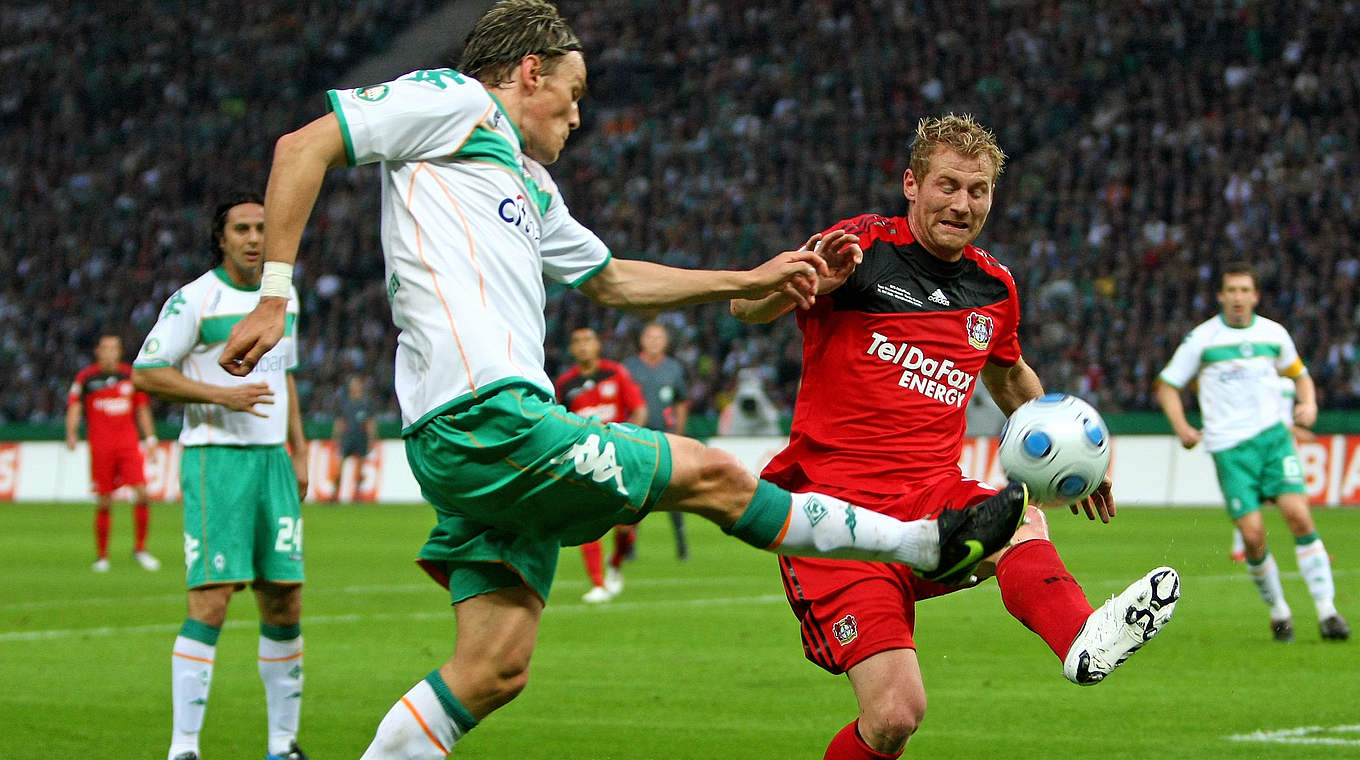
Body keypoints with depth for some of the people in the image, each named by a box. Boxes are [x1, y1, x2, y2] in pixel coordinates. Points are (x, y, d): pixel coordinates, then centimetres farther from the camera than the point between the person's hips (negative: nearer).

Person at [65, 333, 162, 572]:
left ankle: (140, 549, 0)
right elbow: (74, 406, -1)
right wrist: (72, 433, -18)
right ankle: (101, 555, 10)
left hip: (128, 443, 2)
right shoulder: (86, 377, 3)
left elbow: (142, 409, 17)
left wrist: (150, 438, 11)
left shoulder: (131, 375, 10)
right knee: (104, 503, -1)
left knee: (141, 493, -13)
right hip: (100, 445, -2)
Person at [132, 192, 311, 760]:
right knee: (210, 603, -14)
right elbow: (145, 373, -8)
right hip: (214, 458, -6)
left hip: (271, 458, 6)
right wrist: (223, 395, -16)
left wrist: (298, 451, 19)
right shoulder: (194, 300, -8)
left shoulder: (283, 296, 13)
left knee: (284, 603, 4)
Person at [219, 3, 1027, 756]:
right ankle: (931, 543, 14)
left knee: (496, 667, 3)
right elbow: (303, 147, -7)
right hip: (486, 418, -10)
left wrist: (751, 282, 36)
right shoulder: (450, 101, 1)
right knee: (711, 474, 1)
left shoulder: (530, 182, 28)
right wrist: (273, 296, -15)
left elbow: (612, 279, 38)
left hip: (498, 425, 10)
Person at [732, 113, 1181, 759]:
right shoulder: (865, 247, -3)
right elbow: (746, 307, -15)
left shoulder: (993, 287, 14)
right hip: (835, 502, -4)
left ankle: (1082, 640, -61)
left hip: (934, 499, 4)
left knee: (1022, 521, -33)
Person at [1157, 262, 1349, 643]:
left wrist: (1309, 404, 2)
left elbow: (1299, 374, 24)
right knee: (1252, 533, -11)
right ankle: (1278, 611, 11)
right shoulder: (1201, 339, 0)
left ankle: (1326, 609, -11)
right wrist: (1182, 428, -9)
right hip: (1230, 448, -2)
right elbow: (1166, 385, 7)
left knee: (1298, 514, -16)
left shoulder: (1274, 334, 8)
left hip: (1274, 437, 2)